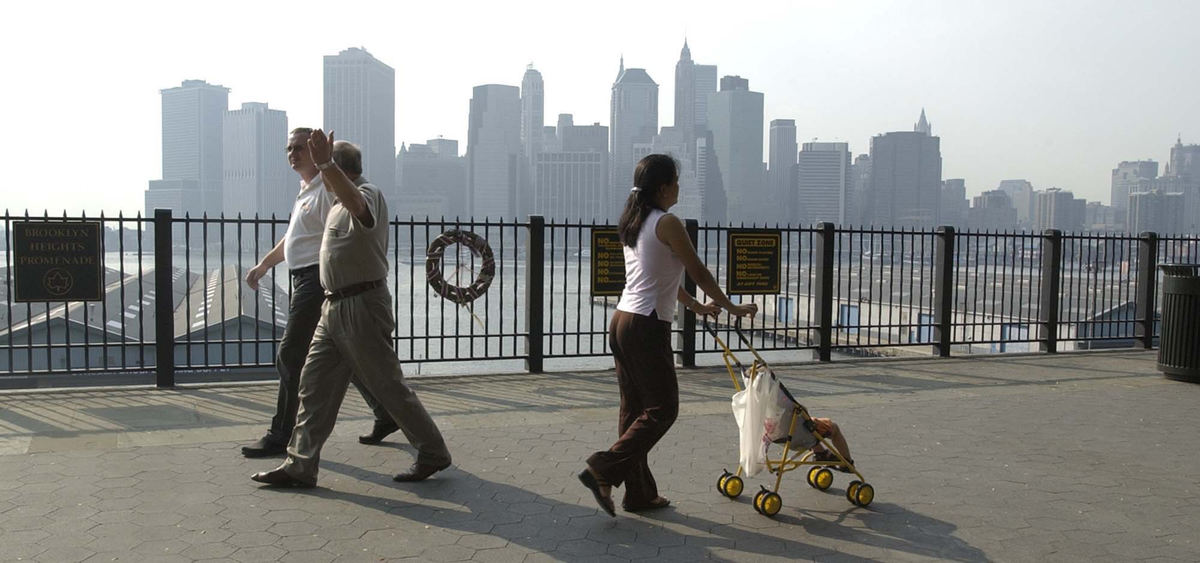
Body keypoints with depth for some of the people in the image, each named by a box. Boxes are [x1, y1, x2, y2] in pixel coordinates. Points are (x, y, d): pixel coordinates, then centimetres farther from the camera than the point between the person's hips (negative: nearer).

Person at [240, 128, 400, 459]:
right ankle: (385, 415, 22)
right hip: (305, 280, 10)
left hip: (318, 280, -10)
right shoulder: (306, 191, 20)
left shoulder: (327, 187, -12)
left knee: (290, 357, -6)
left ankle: (281, 436, 3)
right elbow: (293, 237, 31)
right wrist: (264, 264, 32)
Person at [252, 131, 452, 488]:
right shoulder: (339, 205, 19)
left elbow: (357, 204, -37)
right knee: (314, 384, 6)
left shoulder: (368, 193, -12)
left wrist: (325, 164, -50)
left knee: (388, 385, -2)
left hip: (362, 306, -10)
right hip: (334, 307, 10)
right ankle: (300, 466, 10)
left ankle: (433, 453, 12)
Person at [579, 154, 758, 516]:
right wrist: (732, 307, 8)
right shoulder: (667, 223, -11)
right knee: (663, 408, 1)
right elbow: (698, 272, -6)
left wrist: (697, 306, 33)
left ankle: (639, 493, 19)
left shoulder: (633, 223, 15)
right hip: (647, 327, -9)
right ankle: (603, 472, -5)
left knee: (635, 409, 12)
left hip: (621, 322, 9)